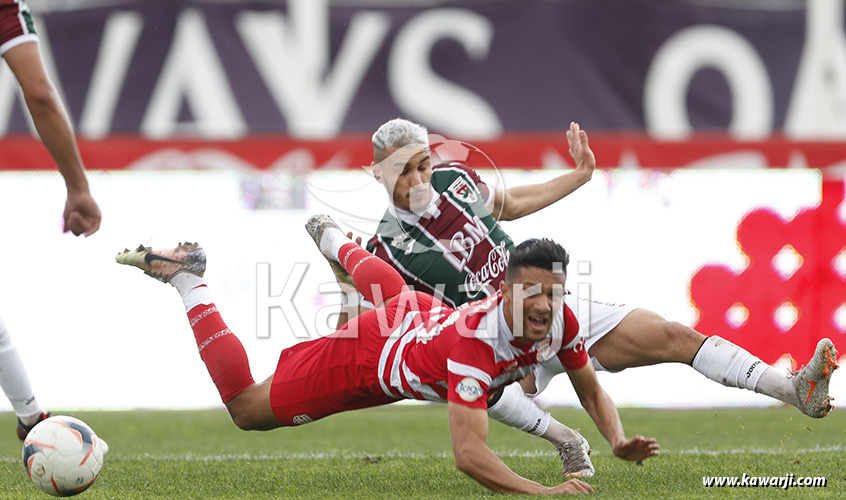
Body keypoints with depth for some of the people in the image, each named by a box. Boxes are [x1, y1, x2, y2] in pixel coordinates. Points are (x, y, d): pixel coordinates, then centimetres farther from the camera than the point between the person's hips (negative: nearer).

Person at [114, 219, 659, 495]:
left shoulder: (559, 320, -28)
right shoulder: (475, 344, -48)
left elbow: (591, 390, -9)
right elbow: (468, 453, -54)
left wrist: (622, 442, -26)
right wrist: (543, 491, -63)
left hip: (422, 317, 6)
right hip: (367, 356, -6)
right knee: (246, 409, 12)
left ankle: (333, 237, 71)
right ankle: (185, 277, 22)